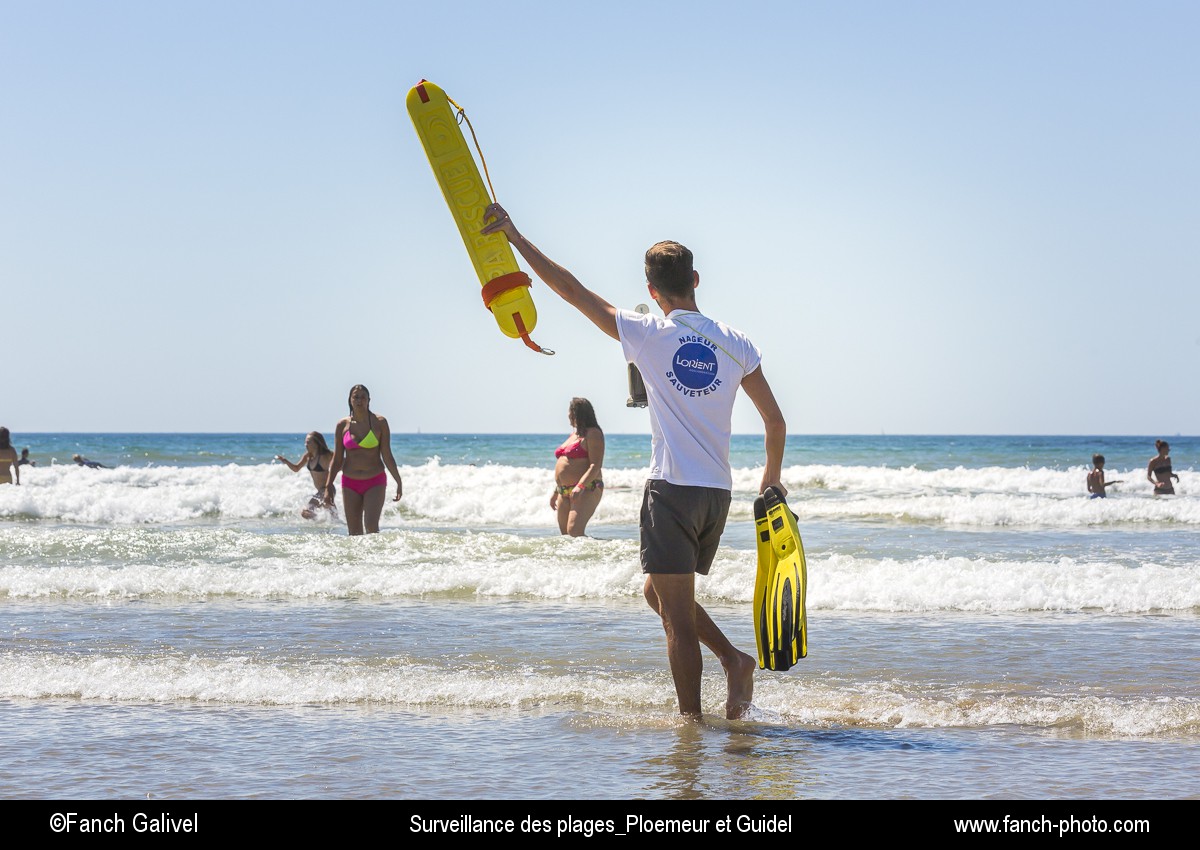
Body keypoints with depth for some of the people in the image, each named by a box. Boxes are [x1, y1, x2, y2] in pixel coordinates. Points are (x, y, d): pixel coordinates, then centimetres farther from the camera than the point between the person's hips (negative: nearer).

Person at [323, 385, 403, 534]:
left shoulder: (379, 423, -2)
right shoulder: (342, 425, 4)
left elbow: (387, 456, -1)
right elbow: (337, 459, 7)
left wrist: (399, 482, -5)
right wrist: (328, 486, 2)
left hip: (375, 482, -3)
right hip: (350, 483, 3)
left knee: (371, 526, -19)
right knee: (354, 532, 2)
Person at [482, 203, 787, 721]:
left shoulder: (648, 335, -5)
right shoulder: (734, 343, 6)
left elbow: (571, 290, -4)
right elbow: (775, 421, 10)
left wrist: (513, 235, 2)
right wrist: (773, 476, 28)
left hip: (672, 489, -5)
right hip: (718, 493, 5)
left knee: (677, 615, -1)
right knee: (659, 592, 22)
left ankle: (691, 719, -1)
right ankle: (734, 660, 8)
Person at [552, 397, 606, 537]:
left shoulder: (592, 434, -6)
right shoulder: (574, 434, 22)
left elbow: (595, 465, -17)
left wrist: (580, 486, -29)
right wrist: (556, 491, 25)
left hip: (586, 490, -10)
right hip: (565, 491, 10)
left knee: (574, 532, -23)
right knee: (565, 534, 4)